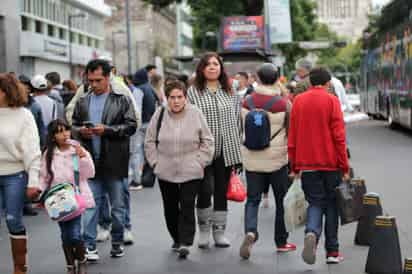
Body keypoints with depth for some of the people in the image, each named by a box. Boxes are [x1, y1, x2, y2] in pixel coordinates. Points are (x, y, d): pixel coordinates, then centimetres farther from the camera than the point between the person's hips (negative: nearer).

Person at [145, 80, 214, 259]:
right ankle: (177, 239, 30)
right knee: (170, 208, 12)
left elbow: (207, 141, 2)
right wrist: (156, 162, 2)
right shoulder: (159, 114, -1)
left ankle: (185, 243, -6)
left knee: (187, 207, -8)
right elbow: (150, 141, 9)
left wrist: (199, 162, -3)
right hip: (165, 171, 3)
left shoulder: (195, 114, -5)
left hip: (190, 172, -2)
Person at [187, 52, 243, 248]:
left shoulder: (230, 92, 11)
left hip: (226, 150, 3)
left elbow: (237, 120, 12)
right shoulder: (193, 92, 2)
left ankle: (219, 232, 18)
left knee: (222, 192, 8)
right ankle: (204, 229, 10)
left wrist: (237, 150, 7)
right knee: (205, 189, -11)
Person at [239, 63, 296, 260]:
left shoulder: (246, 102, -3)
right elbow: (291, 132, -4)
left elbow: (245, 130, 7)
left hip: (252, 160, 2)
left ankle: (250, 231, -15)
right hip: (277, 160, -2)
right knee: (282, 200, 13)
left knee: (252, 199, 9)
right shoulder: (283, 103, -11)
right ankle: (281, 241, 21)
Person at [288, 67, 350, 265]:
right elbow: (339, 136, -9)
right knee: (331, 204, 11)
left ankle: (311, 233, -21)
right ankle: (332, 251, 12)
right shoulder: (331, 101, -5)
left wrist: (294, 166, 12)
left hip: (307, 164, 2)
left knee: (315, 203, 9)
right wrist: (345, 167, -5)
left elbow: (292, 136, 6)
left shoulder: (298, 101, 6)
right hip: (330, 163, -2)